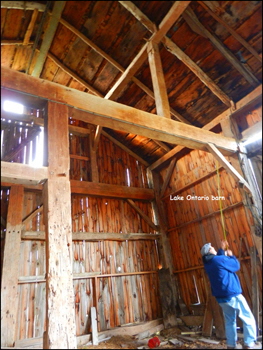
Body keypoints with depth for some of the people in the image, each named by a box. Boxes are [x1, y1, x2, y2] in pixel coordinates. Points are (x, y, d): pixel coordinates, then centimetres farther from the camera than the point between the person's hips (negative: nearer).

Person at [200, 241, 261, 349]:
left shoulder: (208, 263, 5)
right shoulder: (219, 259, -20)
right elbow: (236, 266, -7)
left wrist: (222, 250, 24)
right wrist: (231, 255, 7)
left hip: (221, 297, 8)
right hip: (232, 294, -8)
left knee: (230, 321, 18)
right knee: (248, 318, 7)